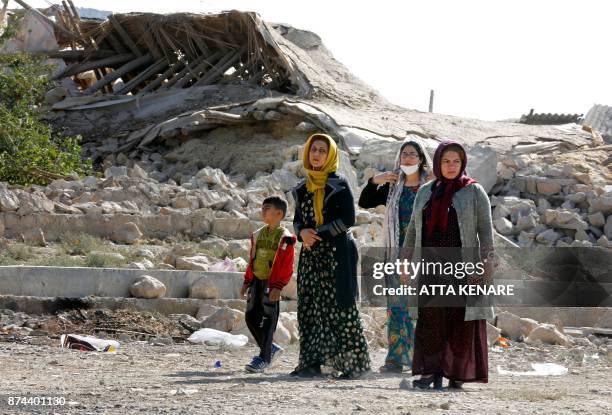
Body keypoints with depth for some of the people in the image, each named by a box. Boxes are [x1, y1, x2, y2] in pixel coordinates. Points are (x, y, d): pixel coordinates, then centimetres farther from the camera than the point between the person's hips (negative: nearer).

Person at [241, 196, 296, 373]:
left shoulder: (285, 238, -10)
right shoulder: (258, 235, 11)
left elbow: (287, 267, -14)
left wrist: (278, 287, -21)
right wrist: (247, 282, 16)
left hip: (271, 284, -7)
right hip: (257, 282, 7)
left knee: (267, 320, -5)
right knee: (251, 317, 8)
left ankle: (264, 358, -1)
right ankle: (269, 348, 24)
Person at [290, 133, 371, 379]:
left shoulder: (339, 185, -3)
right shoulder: (303, 188, 15)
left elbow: (348, 219, -9)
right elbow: (298, 219, 18)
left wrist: (319, 234, -13)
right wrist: (302, 232, -5)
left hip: (337, 253, -6)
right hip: (311, 254, 6)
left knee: (338, 307, -9)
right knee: (309, 308, 2)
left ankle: (353, 362, -6)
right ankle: (311, 362, 4)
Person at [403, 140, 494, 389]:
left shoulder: (474, 191, 3)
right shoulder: (426, 192, 15)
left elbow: (485, 228, -3)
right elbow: (414, 229, 19)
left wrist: (487, 260, -15)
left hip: (462, 265, -3)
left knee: (461, 318, -3)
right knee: (430, 318, -4)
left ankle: (458, 374, 2)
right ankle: (430, 371, -6)